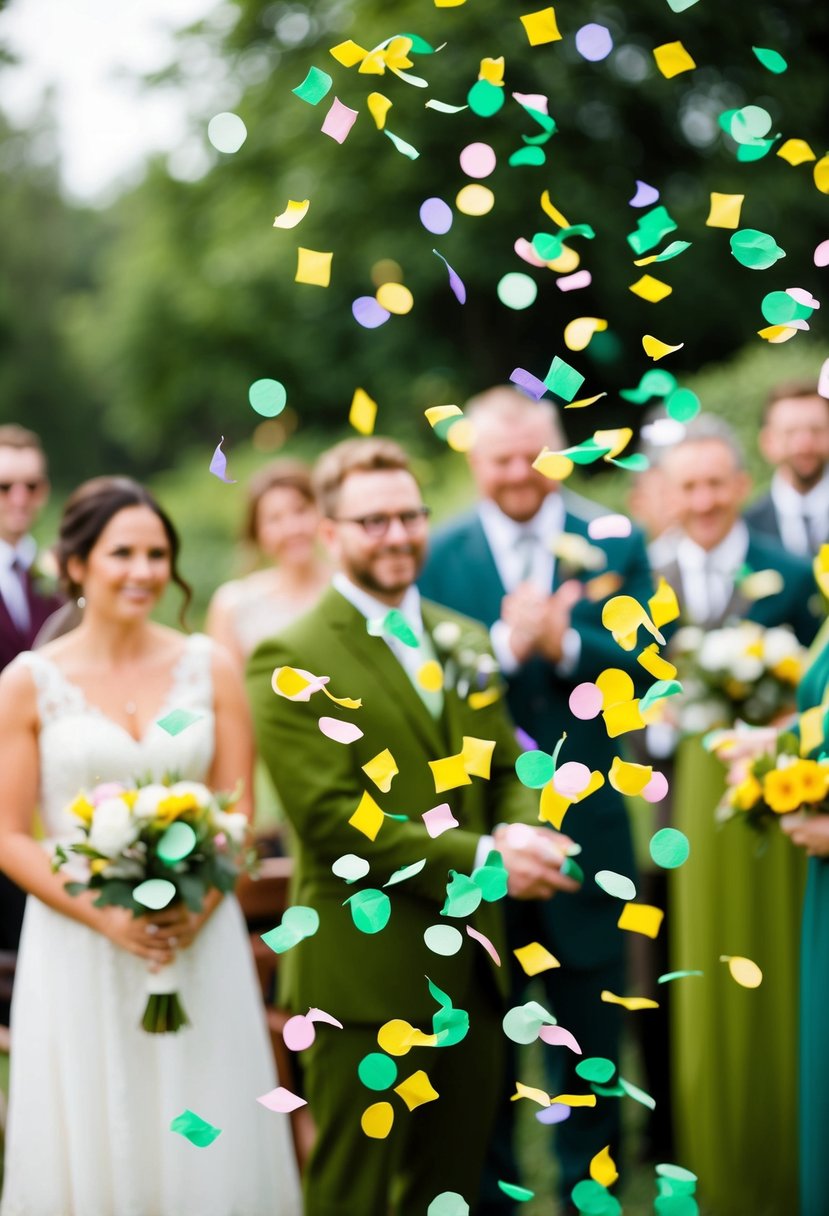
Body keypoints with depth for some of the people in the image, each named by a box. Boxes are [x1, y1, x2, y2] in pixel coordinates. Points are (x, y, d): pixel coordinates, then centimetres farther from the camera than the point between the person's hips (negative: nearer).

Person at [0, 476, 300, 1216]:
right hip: (78, 948, -1)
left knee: (206, 1147, 4)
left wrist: (200, 906, -13)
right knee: (91, 1150, 2)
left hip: (200, 940, 2)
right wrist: (105, 915, -15)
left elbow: (239, 814, 5)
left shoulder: (209, 669, 5)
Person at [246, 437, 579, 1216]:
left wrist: (522, 832, -9)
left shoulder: (463, 643, 14)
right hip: (367, 970, -7)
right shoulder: (292, 661, -10)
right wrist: (483, 860, -19)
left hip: (470, 967, 7)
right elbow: (332, 817, -17)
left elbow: (505, 770, 15)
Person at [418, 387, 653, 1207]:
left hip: (585, 826, 1)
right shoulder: (439, 555, -1)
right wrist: (506, 646, -25)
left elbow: (647, 664, -8)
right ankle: (486, 1191, 27)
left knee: (591, 1024, 13)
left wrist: (564, 645, -23)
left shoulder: (616, 545, 1)